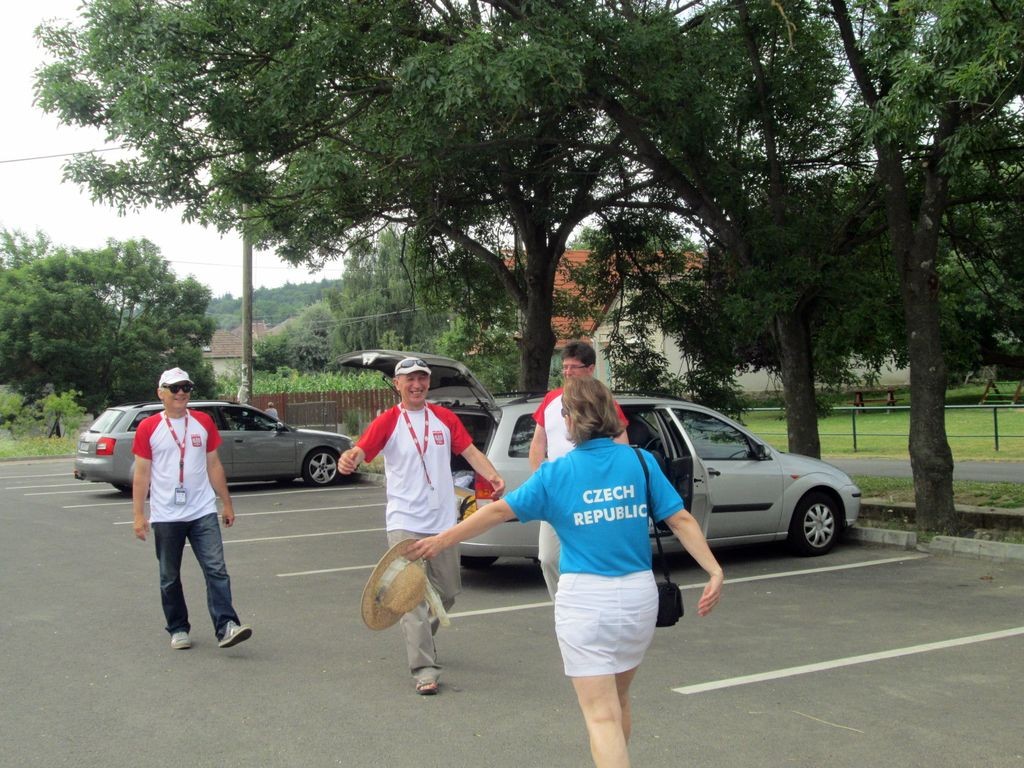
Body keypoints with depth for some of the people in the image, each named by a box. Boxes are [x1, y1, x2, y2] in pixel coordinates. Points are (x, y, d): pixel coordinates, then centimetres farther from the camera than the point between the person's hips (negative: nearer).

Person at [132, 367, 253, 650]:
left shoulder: (204, 422, 6)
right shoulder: (148, 428, -1)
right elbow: (141, 474, 0)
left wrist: (226, 503, 12)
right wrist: (139, 515, -3)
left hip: (203, 513, 1)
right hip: (165, 516, -1)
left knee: (216, 570, -10)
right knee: (170, 577, 9)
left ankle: (226, 627, -13)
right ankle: (178, 629, 21)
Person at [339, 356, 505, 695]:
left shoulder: (445, 418, 8)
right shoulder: (387, 422, -4)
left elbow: (471, 451, 4)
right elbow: (360, 450, -18)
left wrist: (491, 475, -16)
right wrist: (348, 459, -42)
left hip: (442, 522, 4)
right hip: (405, 524, -4)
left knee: (448, 591, 13)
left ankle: (419, 639, 39)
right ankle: (424, 669, -5)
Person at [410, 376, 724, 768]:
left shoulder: (556, 473, -5)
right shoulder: (641, 461, 0)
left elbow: (499, 511, -5)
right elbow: (681, 520, -5)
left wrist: (442, 540, 4)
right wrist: (715, 571, -4)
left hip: (585, 599, -3)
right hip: (639, 595, 4)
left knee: (601, 715, -1)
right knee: (619, 699, 24)